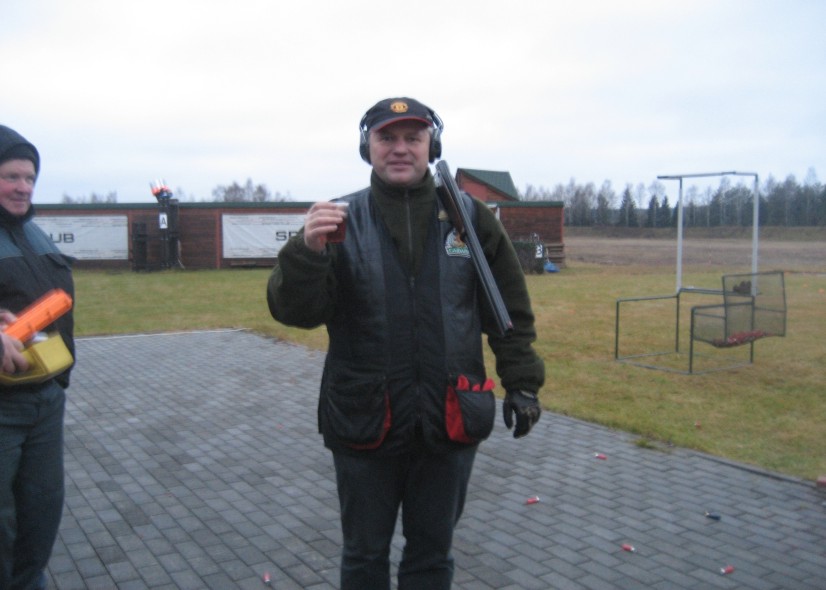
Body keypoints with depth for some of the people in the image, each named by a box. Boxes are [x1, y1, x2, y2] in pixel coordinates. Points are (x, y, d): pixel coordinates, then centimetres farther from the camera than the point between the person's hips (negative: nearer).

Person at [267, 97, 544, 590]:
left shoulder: (471, 217, 0)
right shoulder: (341, 220, -3)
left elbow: (510, 309, 6)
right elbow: (296, 311, -10)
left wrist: (522, 382, 3)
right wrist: (308, 252, -27)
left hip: (449, 420, 1)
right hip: (365, 420, 0)